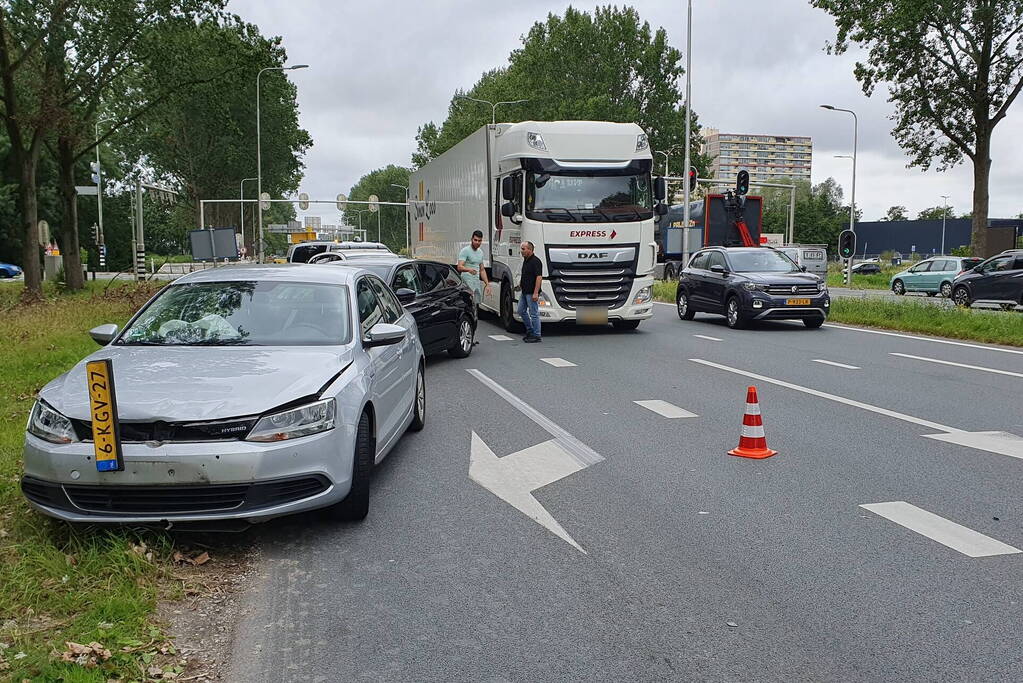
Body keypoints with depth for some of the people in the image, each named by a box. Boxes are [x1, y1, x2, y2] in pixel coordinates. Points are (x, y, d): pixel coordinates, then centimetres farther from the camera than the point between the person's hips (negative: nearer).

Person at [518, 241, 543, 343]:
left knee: (534, 314, -4)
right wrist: (520, 282, 13)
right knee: (521, 311, 15)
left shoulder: (536, 261, -17)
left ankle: (536, 335, 3)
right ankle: (530, 330, 27)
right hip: (524, 292, 10)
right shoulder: (525, 260, 13)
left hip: (532, 293, -10)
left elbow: (539, 277, -22)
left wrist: (536, 293, -27)